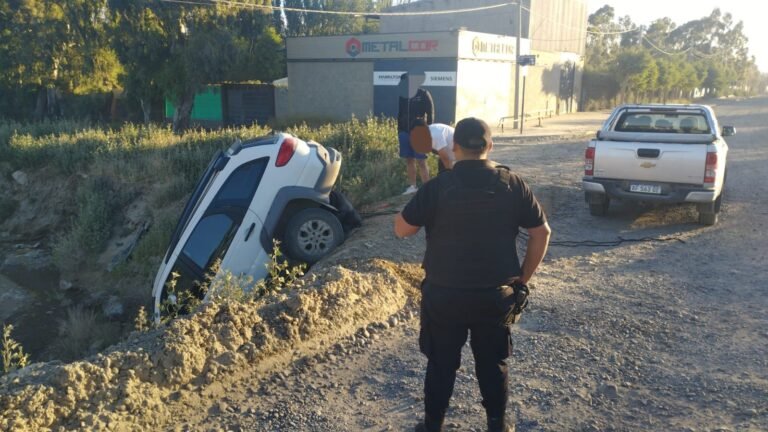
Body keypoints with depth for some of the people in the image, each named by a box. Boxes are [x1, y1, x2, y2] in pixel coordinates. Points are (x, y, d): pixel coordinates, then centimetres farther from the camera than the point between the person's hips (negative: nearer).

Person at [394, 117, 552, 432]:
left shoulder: (437, 186, -12)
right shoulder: (512, 184, -4)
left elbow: (401, 229, -6)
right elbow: (542, 232, 0)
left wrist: (423, 197, 9)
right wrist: (522, 278, 8)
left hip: (444, 294, -1)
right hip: (496, 294, 2)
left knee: (441, 364, 15)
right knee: (493, 364, 19)